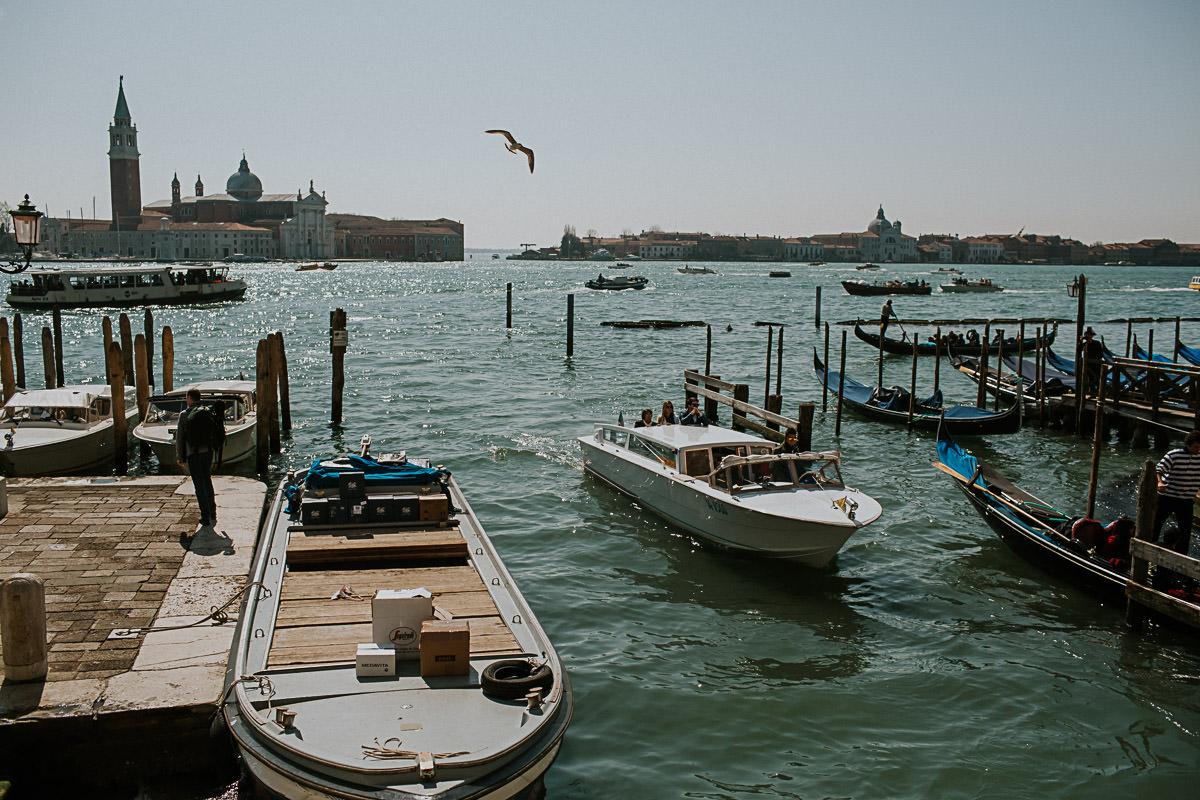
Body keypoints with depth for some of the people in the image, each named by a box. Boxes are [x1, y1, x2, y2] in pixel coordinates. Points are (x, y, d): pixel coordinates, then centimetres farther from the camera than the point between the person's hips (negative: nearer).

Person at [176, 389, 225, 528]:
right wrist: (216, 454, 14)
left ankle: (206, 517, 0)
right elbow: (217, 434, 8)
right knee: (207, 481, 18)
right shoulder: (209, 412, 7)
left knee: (199, 485, 1)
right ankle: (212, 514, 18)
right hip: (208, 451, 4)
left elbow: (179, 437, -3)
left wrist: (179, 457, 5)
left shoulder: (185, 415, -3)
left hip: (193, 454, -4)